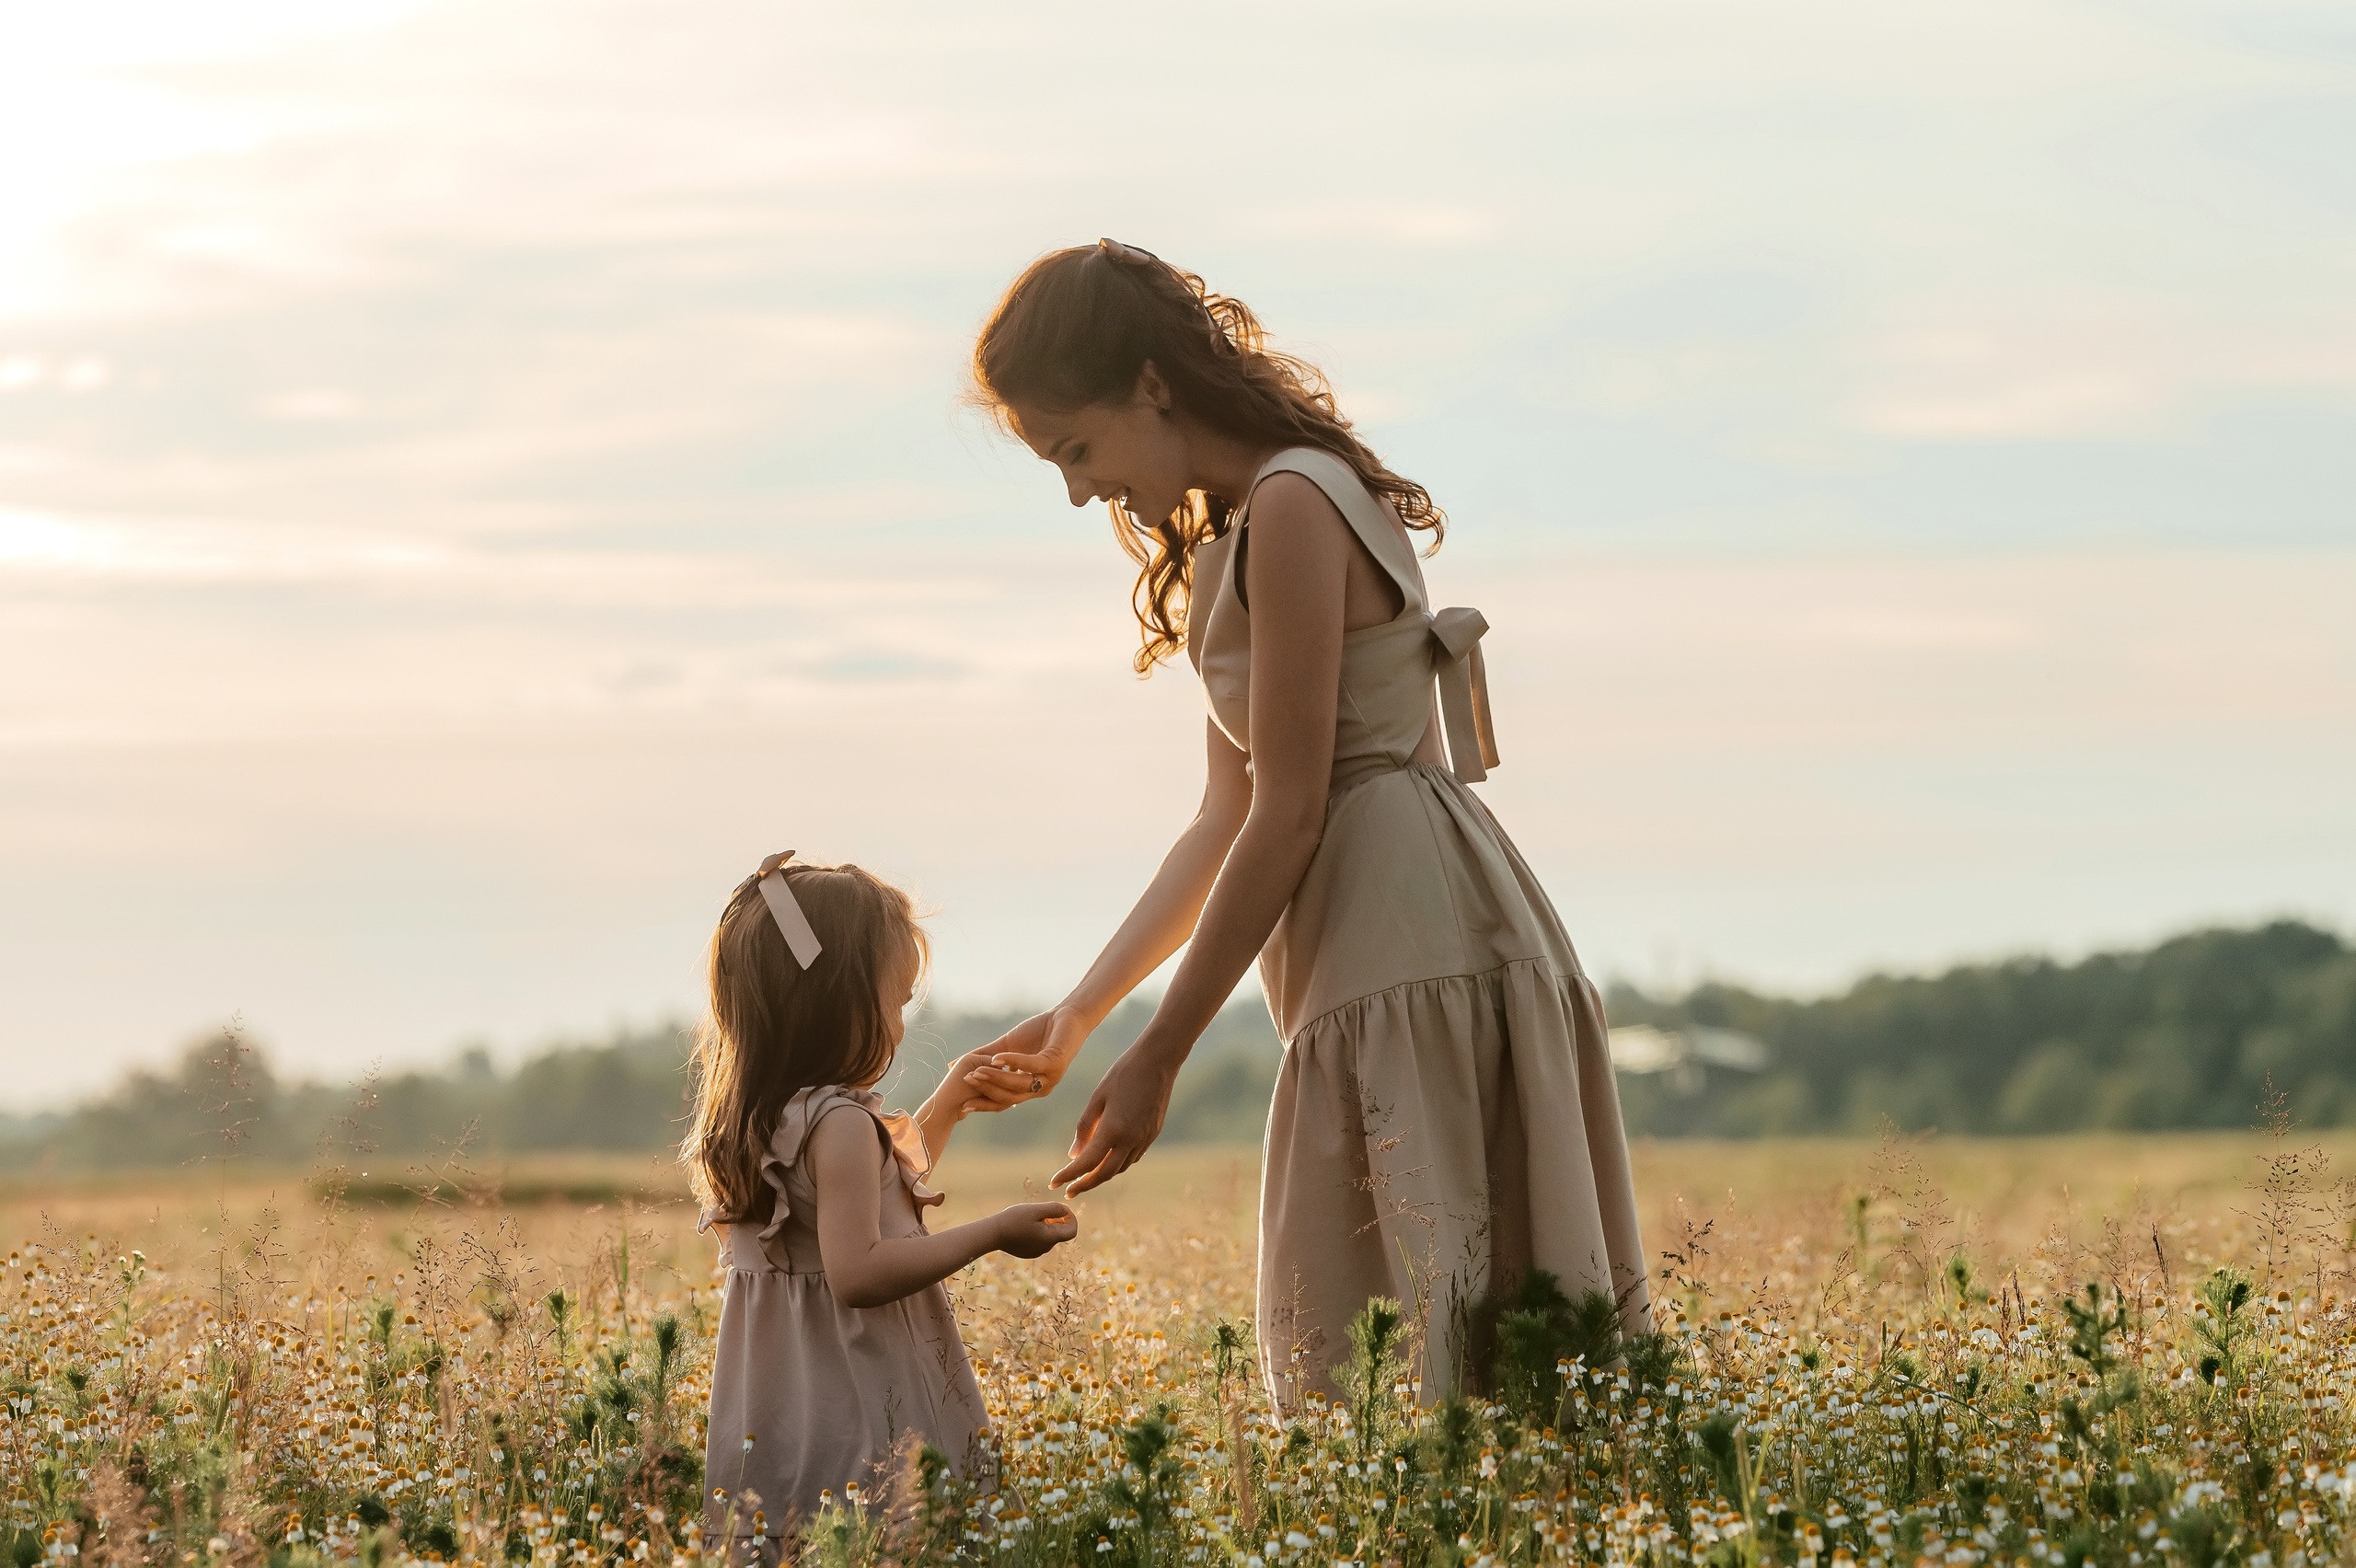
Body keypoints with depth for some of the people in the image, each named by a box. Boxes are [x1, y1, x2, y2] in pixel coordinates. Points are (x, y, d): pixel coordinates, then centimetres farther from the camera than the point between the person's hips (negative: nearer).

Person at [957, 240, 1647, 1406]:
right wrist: (1074, 1018, 19)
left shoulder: (1294, 505, -11)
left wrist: (1154, 1060, -9)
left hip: (1409, 949, -10)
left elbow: (1286, 818, -14)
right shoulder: (1221, 549, 20)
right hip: (1369, 954, 10)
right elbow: (1228, 819, 22)